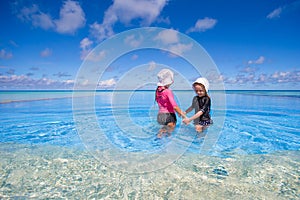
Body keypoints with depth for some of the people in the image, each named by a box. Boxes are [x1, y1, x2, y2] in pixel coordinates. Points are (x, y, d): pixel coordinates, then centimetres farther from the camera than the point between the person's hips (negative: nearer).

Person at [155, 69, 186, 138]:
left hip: (160, 115, 6)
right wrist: (181, 113, -9)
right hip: (169, 115, -6)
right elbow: (174, 106, -22)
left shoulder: (157, 91, 3)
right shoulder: (168, 91, -18)